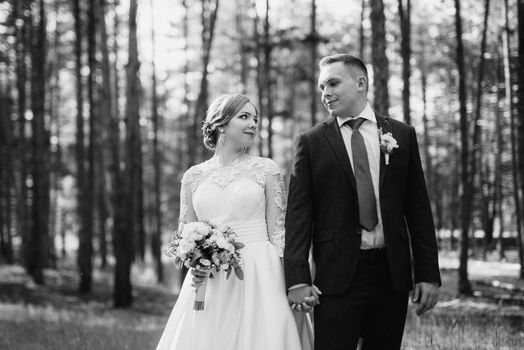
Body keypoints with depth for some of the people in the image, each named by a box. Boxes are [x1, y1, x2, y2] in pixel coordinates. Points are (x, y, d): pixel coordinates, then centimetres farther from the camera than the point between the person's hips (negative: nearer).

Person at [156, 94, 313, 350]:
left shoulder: (266, 170, 3)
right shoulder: (194, 176, 7)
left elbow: (279, 233, 1)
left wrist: (290, 290, -7)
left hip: (258, 279, -1)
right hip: (209, 284, 2)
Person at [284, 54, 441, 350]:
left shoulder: (402, 135, 8)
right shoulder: (312, 142, 4)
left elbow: (419, 210, 7)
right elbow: (299, 214, 0)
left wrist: (428, 273, 1)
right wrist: (298, 279, -9)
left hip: (392, 273, 2)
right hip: (337, 276, -2)